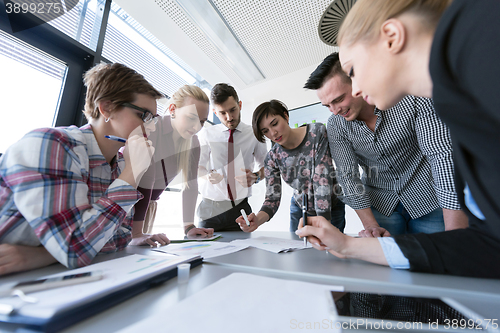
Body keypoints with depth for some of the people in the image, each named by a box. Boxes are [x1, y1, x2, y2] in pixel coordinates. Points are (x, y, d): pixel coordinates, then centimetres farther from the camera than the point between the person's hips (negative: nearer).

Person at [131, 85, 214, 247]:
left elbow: (190, 184, -7)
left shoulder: (192, 142, -6)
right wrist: (136, 234, -35)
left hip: (148, 204, 6)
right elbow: (140, 181, -32)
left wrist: (189, 227, -11)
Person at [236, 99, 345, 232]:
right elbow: (272, 198, -15)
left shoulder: (317, 133, -22)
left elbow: (323, 181, -28)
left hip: (331, 208, -2)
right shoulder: (272, 158, -13)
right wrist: (257, 219, -35)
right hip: (299, 210, 2)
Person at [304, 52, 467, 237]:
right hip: (380, 203, 1)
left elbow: (443, 157, -24)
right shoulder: (336, 125, -14)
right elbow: (348, 175, -13)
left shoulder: (413, 99, -20)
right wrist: (371, 226, -19)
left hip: (428, 198, -1)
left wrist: (454, 236, -28)